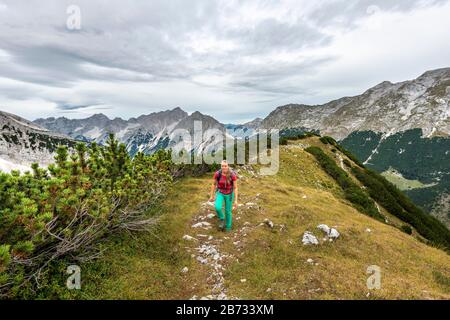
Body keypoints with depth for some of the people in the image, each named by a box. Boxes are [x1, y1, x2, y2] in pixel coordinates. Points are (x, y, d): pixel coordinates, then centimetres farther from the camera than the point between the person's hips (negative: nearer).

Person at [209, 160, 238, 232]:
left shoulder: (233, 175, -23)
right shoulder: (217, 174, -19)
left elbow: (235, 188, -16)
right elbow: (214, 184, -4)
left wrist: (236, 200, -17)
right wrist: (212, 196, 3)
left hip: (229, 194, -1)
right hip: (220, 193, 1)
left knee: (228, 211, 10)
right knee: (218, 207, -25)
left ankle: (228, 227, 35)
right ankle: (221, 219, 8)